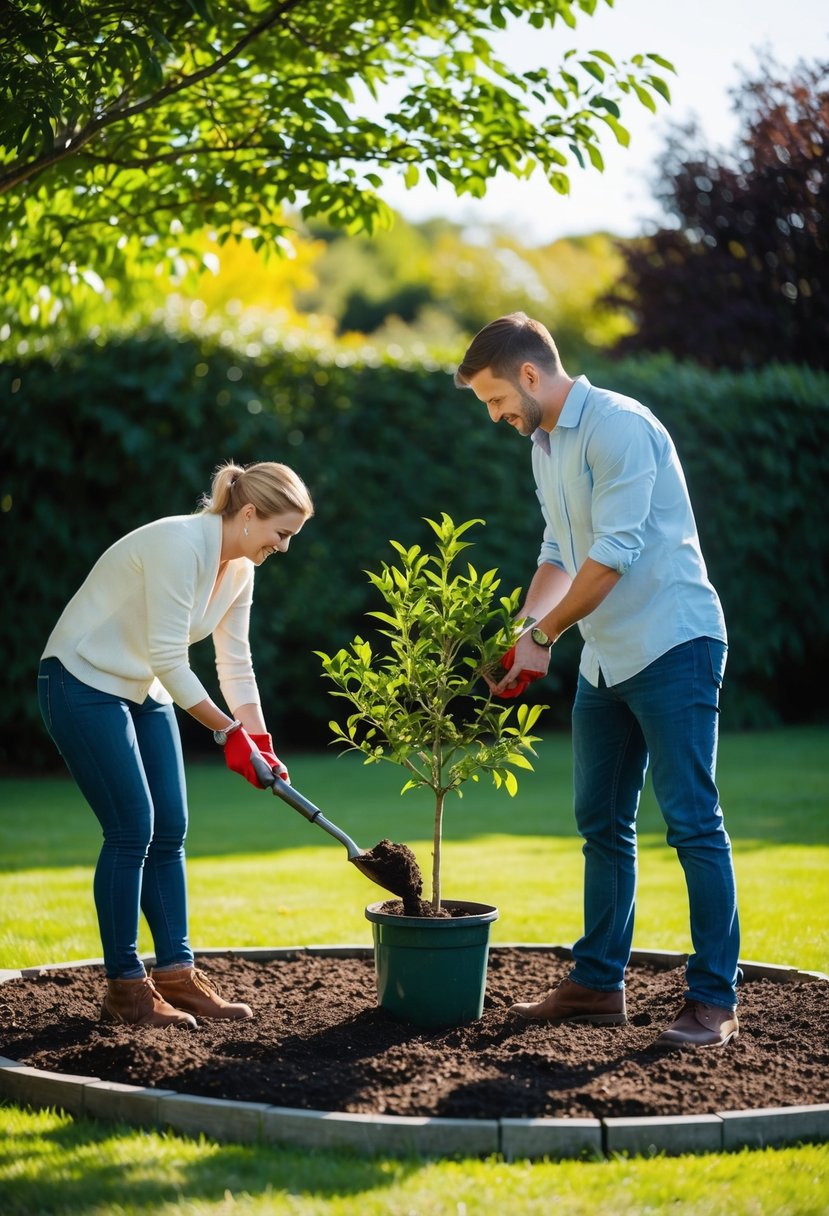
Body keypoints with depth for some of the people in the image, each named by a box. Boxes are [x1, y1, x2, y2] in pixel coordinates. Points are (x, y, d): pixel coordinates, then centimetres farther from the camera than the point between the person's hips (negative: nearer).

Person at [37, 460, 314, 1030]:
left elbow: (236, 667, 9)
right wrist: (228, 731, -22)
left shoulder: (239, 570, 2)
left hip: (142, 692, 9)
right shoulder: (180, 545, -26)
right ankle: (124, 988, -1)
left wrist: (262, 745, 1)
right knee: (132, 829, -10)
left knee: (170, 831, 4)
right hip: (82, 683, -9)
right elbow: (167, 658, -27)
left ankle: (176, 972, 11)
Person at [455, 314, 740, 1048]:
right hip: (606, 658, 10)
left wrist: (544, 636, -12)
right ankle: (598, 984, 20)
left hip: (671, 645, -10)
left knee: (692, 822, -8)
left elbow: (614, 555, -20)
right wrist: (522, 628, 5)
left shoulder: (617, 426, -15)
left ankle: (714, 1001, -4)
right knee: (602, 822, 12)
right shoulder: (545, 445, 14)